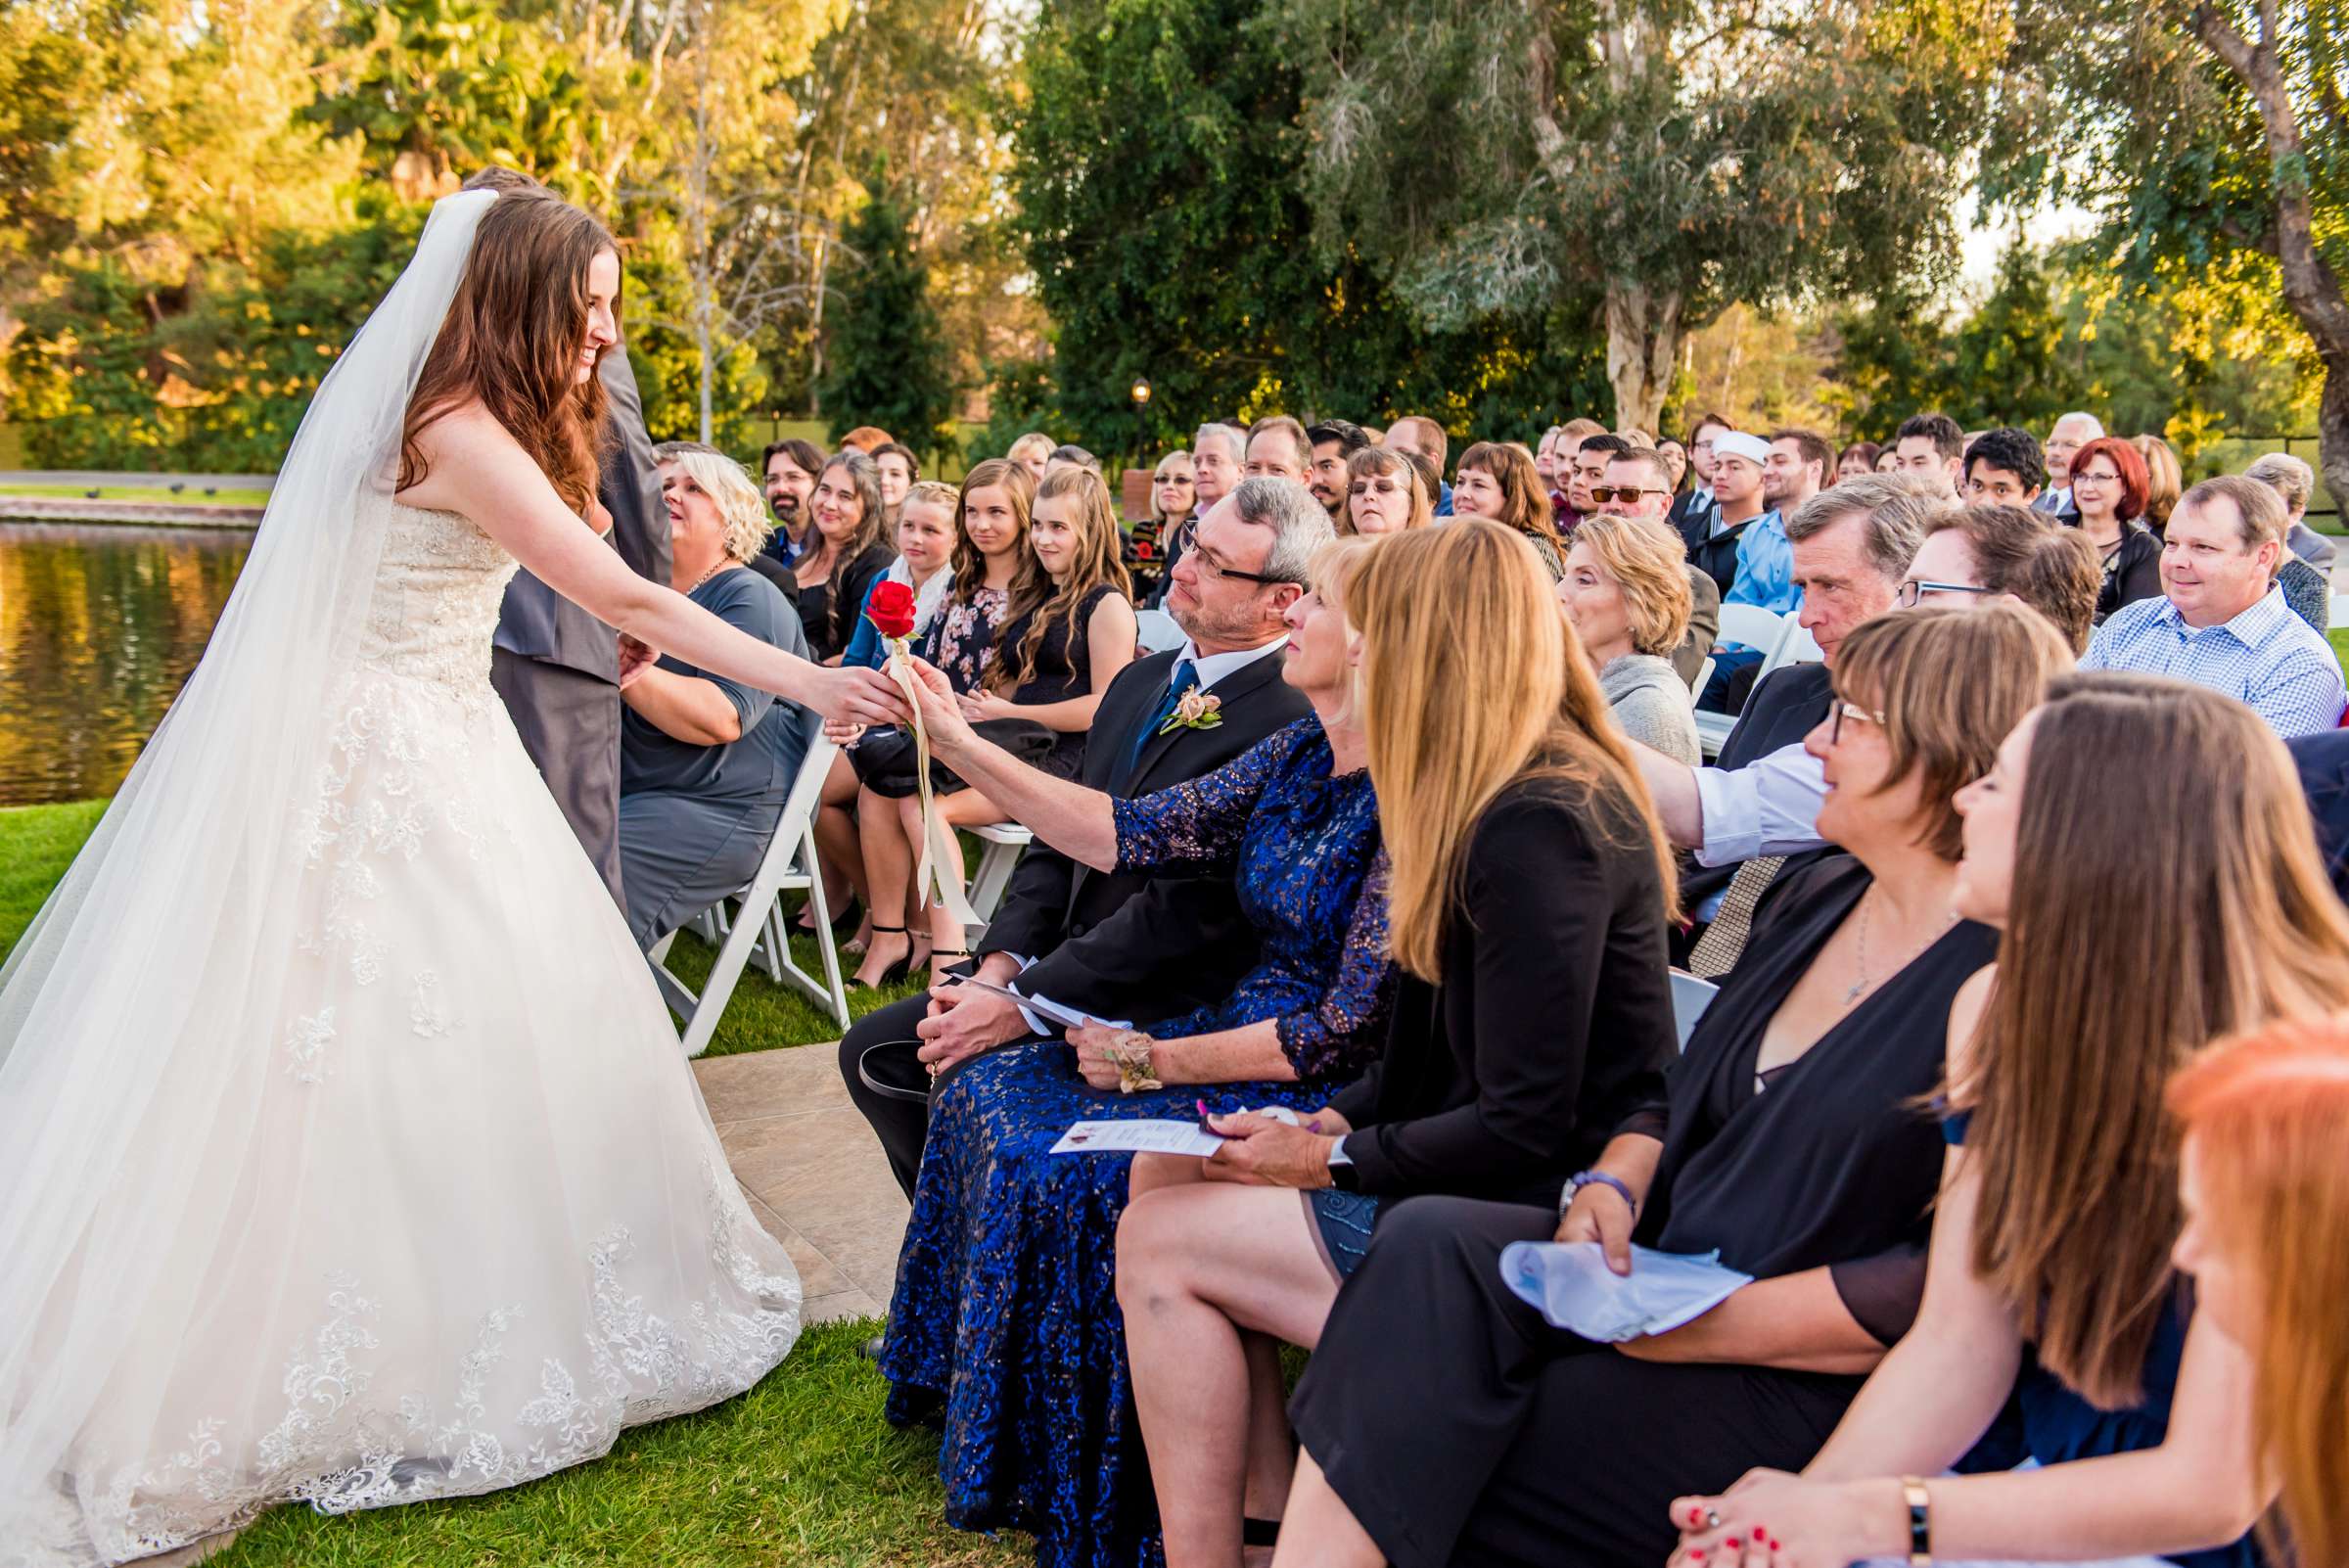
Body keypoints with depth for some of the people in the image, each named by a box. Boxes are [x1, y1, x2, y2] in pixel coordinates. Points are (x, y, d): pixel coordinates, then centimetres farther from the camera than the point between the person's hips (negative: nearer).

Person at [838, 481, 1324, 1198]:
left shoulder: (1288, 722, -19)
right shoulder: (1141, 681, 11)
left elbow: (1184, 909, -22)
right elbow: (1062, 837, 12)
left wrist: (1018, 1008, -20)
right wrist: (998, 966, -4)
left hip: (1164, 1006, -9)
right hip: (1063, 965, 9)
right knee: (873, 1051, 2)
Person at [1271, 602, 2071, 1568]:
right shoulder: (1828, 892, 12)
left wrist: (1701, 1326, -18)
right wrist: (1614, 1184, -2)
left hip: (1806, 1387, -7)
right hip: (1658, 1271, 7)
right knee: (1426, 1245, -21)